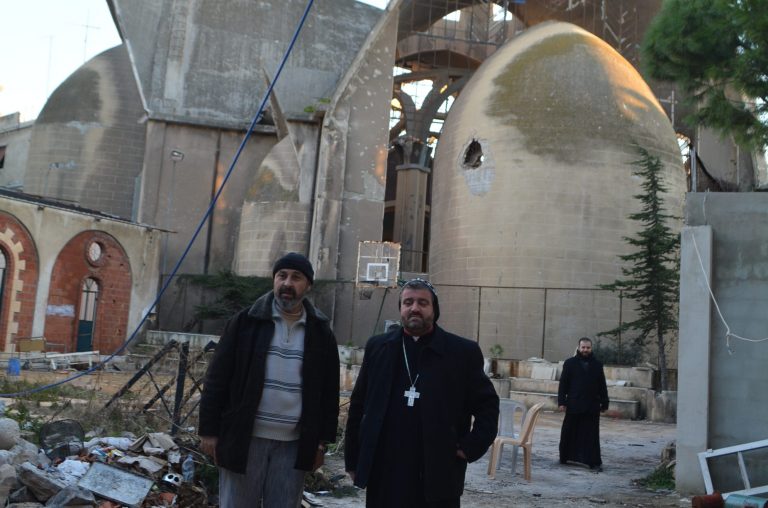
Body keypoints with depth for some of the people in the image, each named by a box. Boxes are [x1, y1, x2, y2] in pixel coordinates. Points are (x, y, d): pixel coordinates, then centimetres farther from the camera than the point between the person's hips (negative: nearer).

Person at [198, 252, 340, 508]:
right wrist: (209, 431, -4)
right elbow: (217, 379, -1)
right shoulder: (246, 321, -2)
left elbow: (329, 392, 9)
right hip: (245, 438, -2)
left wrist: (322, 441, 5)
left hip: (294, 443, 2)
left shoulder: (320, 333, 4)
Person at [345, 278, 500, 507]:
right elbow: (358, 405, 11)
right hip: (383, 475, 2)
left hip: (438, 478, -2)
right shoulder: (378, 347, 8)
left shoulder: (462, 352, 1)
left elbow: (487, 404, 7)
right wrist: (352, 458, 9)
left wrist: (472, 447, -4)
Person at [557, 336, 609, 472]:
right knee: (569, 434, 8)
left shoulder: (597, 365, 8)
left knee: (592, 435, 0)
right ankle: (564, 457, 22)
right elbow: (563, 383, 0)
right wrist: (562, 401, -6)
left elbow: (602, 386, 11)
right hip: (573, 406, -1)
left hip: (592, 407, 1)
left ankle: (594, 462, 2)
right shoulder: (570, 363, 2)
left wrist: (604, 403, 8)